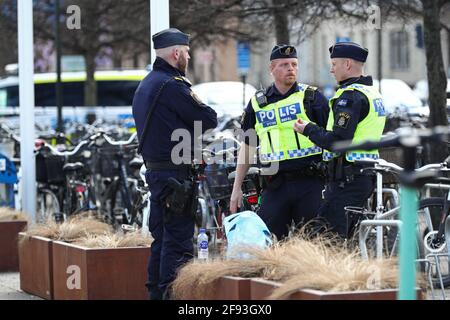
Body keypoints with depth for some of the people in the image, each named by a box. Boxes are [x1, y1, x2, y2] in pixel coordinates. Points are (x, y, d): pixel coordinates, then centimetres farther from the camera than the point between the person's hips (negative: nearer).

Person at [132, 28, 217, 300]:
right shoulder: (172, 84, -15)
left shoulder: (145, 85, 17)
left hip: (155, 170, 10)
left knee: (161, 238, 14)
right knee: (179, 239, -9)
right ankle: (173, 294, -11)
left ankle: (156, 292, 18)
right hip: (176, 173, -10)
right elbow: (209, 120, -14)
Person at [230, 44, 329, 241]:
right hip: (276, 186, 2)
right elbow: (247, 146, 18)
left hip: (310, 182, -2)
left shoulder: (312, 97, 4)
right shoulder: (258, 103, 12)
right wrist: (237, 188, 15)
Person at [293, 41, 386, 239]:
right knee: (345, 237, 14)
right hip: (367, 176, 10)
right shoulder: (373, 93, 18)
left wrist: (308, 130, -7)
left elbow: (337, 142, -21)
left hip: (347, 178, -10)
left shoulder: (350, 96, -14)